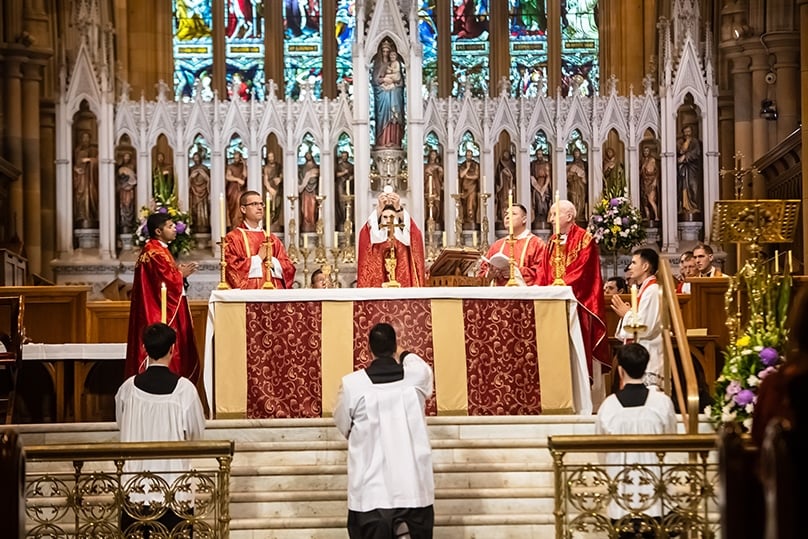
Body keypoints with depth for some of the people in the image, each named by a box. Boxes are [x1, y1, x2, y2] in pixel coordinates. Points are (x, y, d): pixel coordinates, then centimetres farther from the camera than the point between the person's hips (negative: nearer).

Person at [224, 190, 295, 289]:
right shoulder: (233, 238, 2)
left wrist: (273, 262, -7)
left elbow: (289, 268, 11)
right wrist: (258, 258, -9)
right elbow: (232, 269, -10)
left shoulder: (272, 238, 16)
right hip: (248, 294, -4)